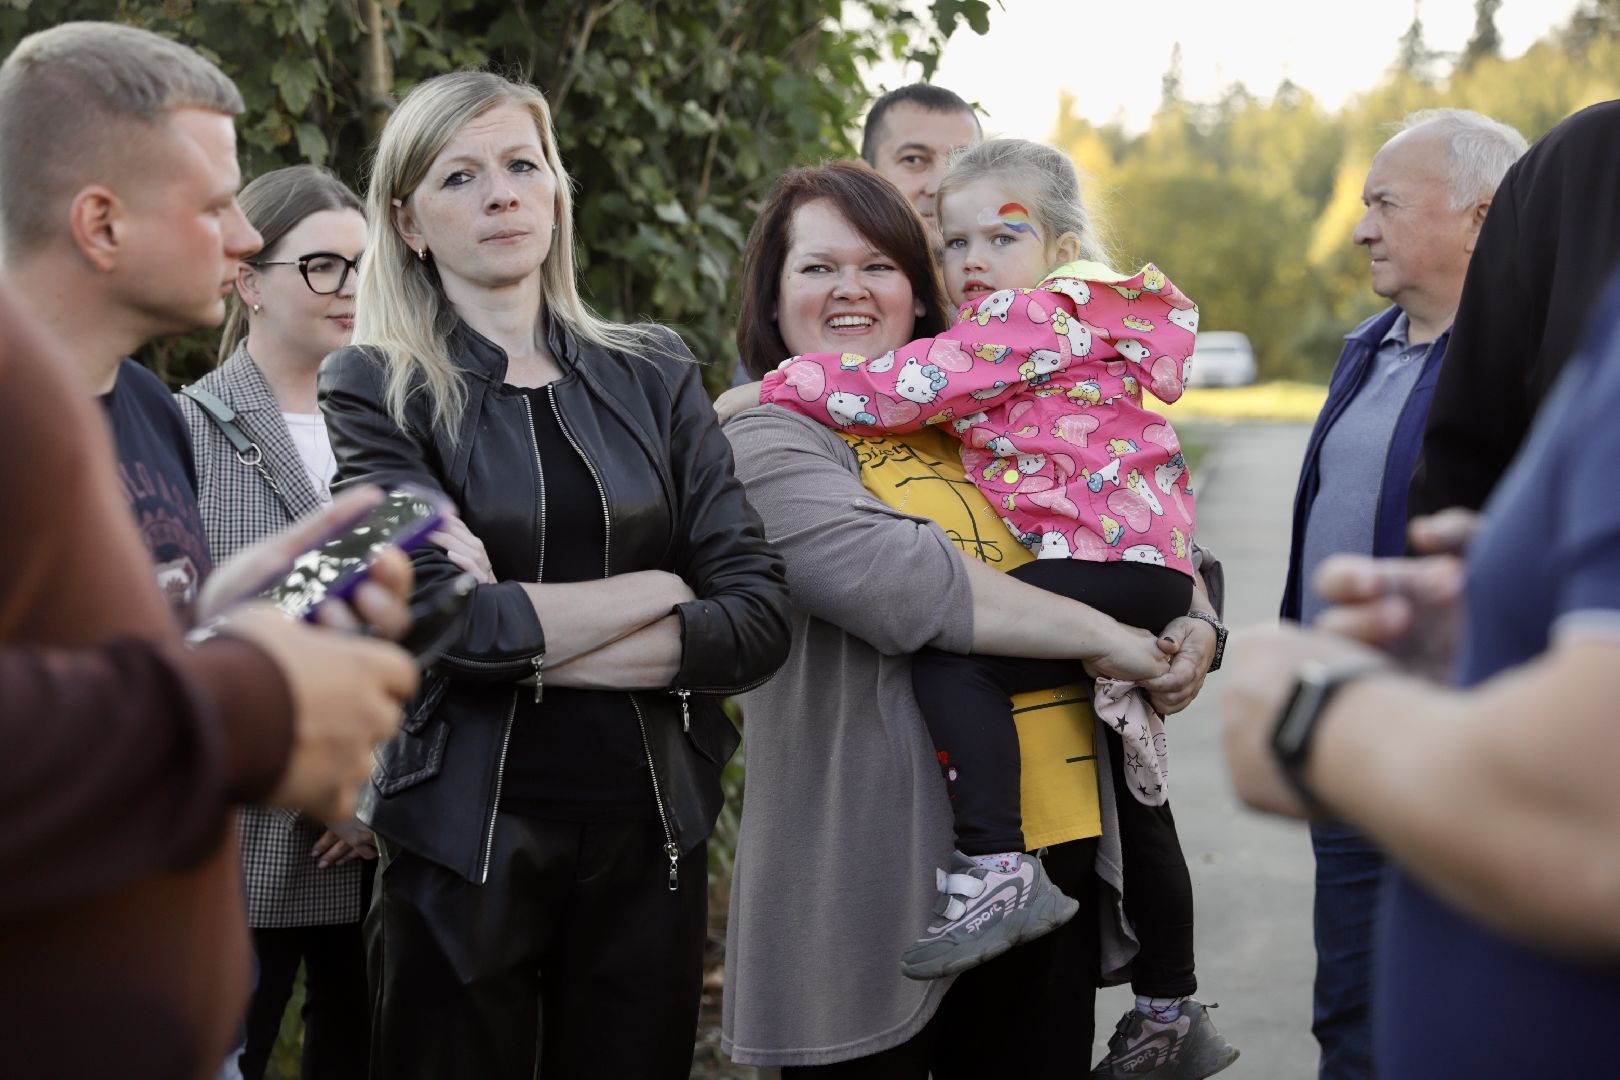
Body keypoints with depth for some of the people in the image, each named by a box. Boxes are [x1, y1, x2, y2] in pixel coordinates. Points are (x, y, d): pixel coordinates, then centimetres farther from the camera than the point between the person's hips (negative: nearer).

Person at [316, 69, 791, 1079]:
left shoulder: (653, 375, 6)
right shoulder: (376, 388, -1)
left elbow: (760, 617, -5)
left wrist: (524, 642, -13)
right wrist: (659, 591, -8)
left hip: (652, 832, 3)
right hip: (467, 840, -2)